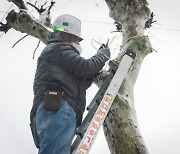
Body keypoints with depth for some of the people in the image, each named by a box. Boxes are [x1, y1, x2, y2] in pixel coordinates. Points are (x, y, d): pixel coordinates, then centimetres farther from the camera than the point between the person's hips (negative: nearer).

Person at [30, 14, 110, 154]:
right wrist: (102, 55, 15)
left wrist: (95, 70, 33)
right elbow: (85, 67, -3)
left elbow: (78, 86, 39)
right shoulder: (58, 48, 10)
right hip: (58, 108, -10)